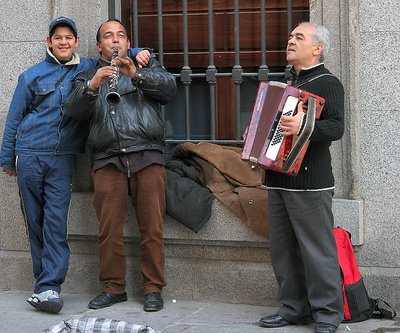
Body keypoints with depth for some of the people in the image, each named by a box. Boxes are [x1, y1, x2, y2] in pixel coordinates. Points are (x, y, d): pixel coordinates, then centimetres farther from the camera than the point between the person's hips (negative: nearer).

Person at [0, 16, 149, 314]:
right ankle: (49, 281, 11)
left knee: (56, 221, -10)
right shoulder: (32, 75, 7)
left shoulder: (88, 69, 9)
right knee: (35, 221, 3)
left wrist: (138, 53, 0)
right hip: (30, 155, 1)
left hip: (63, 158, -1)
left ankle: (48, 287, -14)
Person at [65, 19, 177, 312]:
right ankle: (114, 288, 10)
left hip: (147, 157, -1)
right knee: (109, 230, 0)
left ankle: (154, 288, 4)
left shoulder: (147, 66, 19)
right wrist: (92, 86, -18)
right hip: (107, 161, 1)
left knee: (152, 228, -3)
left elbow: (170, 87, -1)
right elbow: (75, 111, 2)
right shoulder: (88, 77, 20)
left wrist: (135, 74, -16)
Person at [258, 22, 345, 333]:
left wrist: (303, 126, -34)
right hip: (278, 178, 8)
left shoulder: (327, 83, -4)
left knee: (317, 249, -5)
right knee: (283, 249, 10)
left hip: (309, 182, -8)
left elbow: (336, 127, -18)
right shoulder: (287, 85, 22)